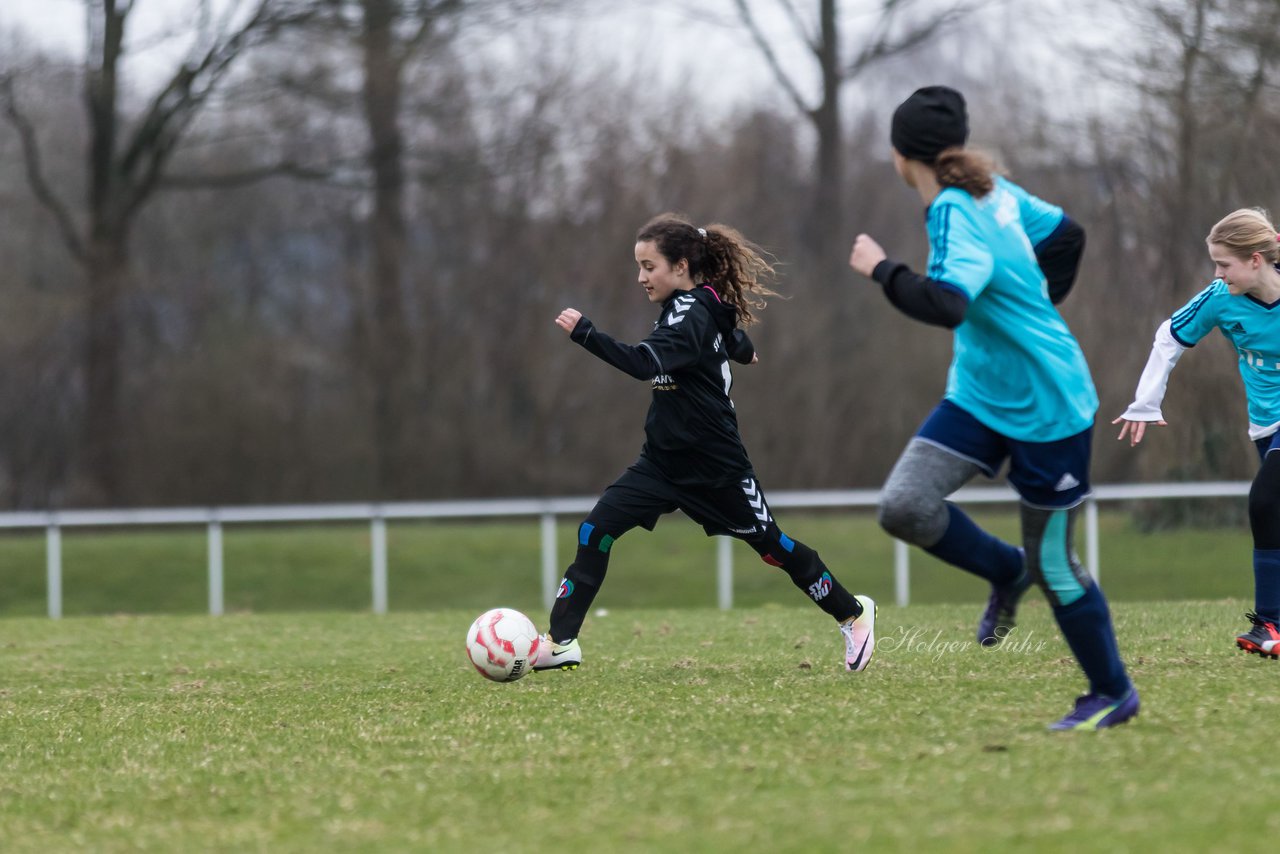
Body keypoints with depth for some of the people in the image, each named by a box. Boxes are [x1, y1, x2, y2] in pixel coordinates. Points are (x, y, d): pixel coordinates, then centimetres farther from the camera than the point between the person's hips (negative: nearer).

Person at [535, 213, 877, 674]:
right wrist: (743, 351, 50)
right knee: (595, 532, -9)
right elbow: (736, 338, 27)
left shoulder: (691, 316, -21)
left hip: (714, 465, -8)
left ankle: (854, 613, 30)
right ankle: (560, 642, -11)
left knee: (770, 543, 8)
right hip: (665, 460, 8)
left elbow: (645, 363, -38)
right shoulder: (699, 306, 5)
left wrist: (584, 333, -43)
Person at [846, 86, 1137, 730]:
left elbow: (945, 304, -37)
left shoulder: (957, 215, -22)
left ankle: (1113, 694, 20)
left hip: (1047, 409, -8)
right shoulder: (993, 190, 3)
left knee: (1054, 564, 3)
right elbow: (1065, 234, 16)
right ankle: (1006, 572, 15)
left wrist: (880, 268, -23)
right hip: (980, 394, 8)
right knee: (904, 506, -8)